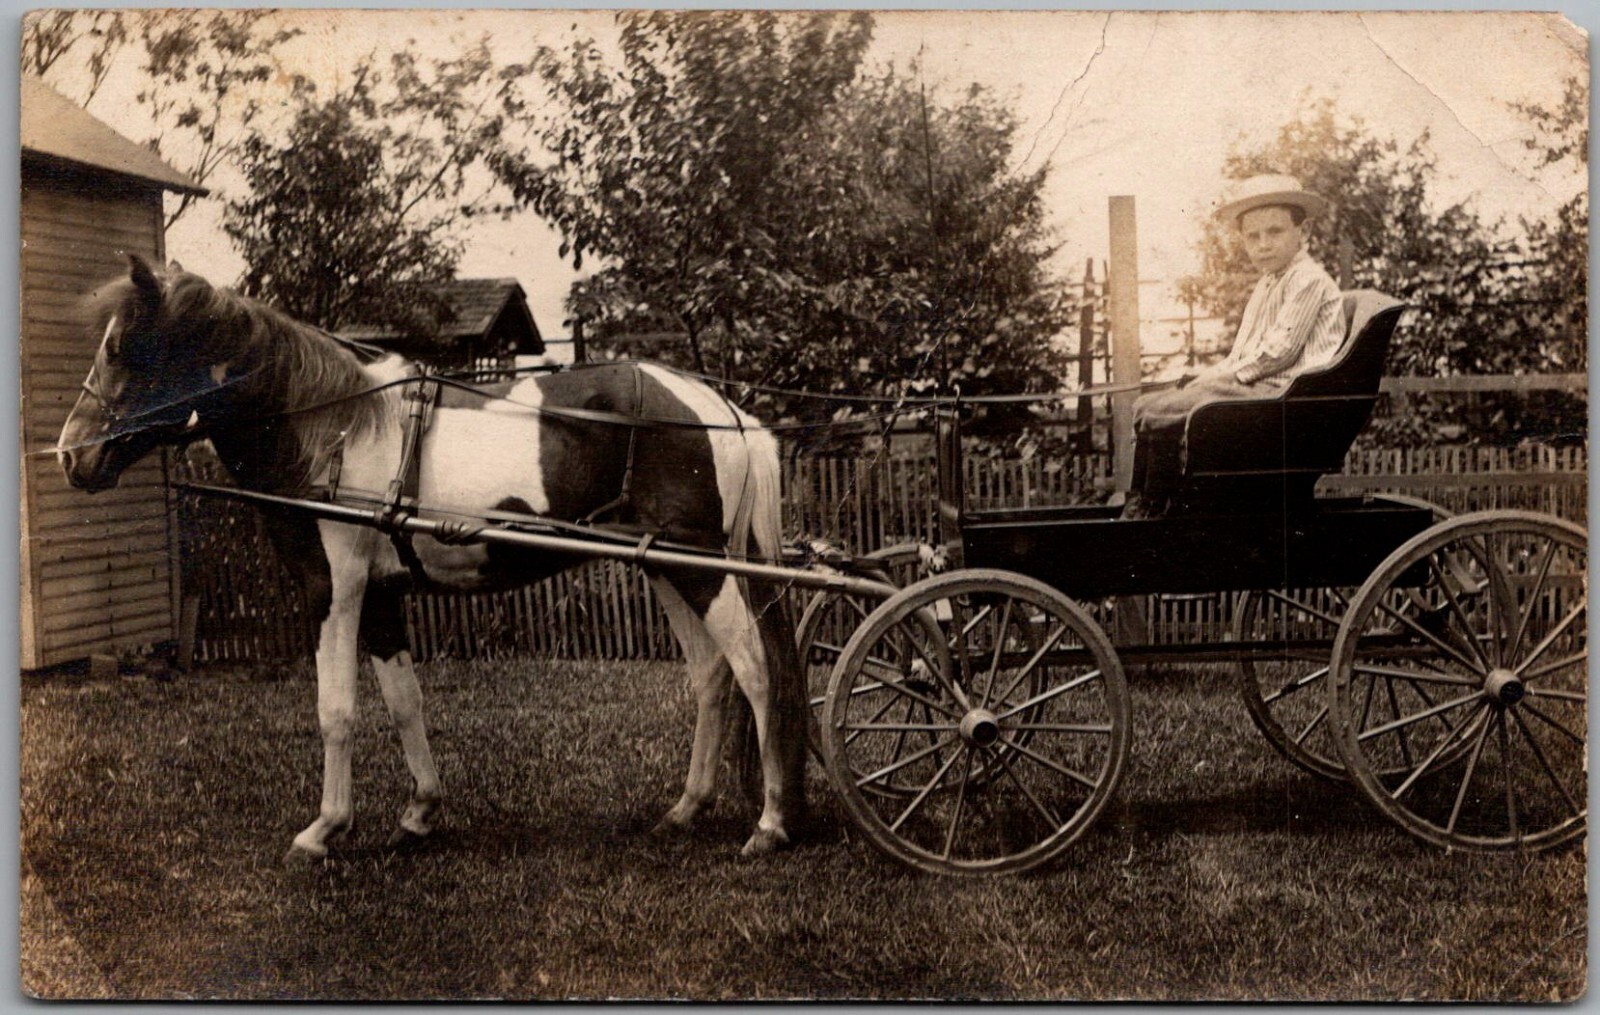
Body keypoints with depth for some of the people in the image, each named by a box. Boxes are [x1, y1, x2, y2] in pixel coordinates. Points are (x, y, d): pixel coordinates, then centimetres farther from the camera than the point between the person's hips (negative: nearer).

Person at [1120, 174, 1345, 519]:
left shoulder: (1309, 278, -7)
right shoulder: (1266, 286, 24)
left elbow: (1281, 348, -15)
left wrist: (1225, 375, -11)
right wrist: (1211, 375, 5)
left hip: (1281, 393, -10)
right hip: (1254, 388, 10)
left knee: (1160, 418, -22)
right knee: (1146, 406, 3)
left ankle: (1149, 512, -10)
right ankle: (1136, 506, 0)